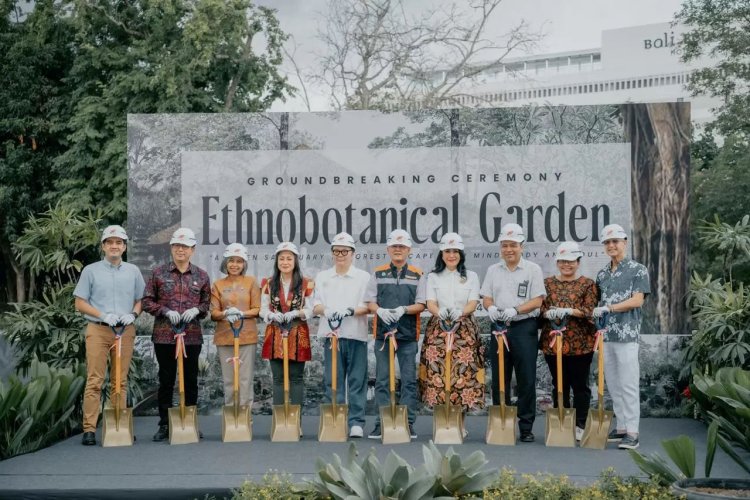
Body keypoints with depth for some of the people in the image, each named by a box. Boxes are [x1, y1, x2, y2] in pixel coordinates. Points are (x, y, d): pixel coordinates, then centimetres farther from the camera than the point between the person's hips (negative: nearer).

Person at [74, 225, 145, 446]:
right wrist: (103, 315, -12)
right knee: (94, 380, -6)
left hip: (126, 331, 3)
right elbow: (80, 304, 3)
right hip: (98, 330, -2)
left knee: (120, 381, 6)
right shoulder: (91, 270, 5)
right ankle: (89, 429, -4)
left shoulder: (133, 271, 12)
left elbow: (140, 300, 16)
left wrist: (133, 315, -6)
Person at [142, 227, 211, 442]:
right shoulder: (158, 273, 4)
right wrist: (165, 311, -10)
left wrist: (196, 309, -8)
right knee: (166, 380, 4)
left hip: (192, 336, 1)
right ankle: (164, 425, 13)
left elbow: (207, 302, 13)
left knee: (191, 381, 6)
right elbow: (147, 301, 5)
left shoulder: (201, 275, 8)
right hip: (164, 335, -1)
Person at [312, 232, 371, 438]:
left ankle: (356, 423, 2)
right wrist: (326, 310, -14)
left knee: (357, 381, -2)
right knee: (332, 380, 2)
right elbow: (316, 306, 8)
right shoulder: (322, 277, 14)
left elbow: (368, 306, -2)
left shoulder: (363, 277, 6)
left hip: (356, 334, -2)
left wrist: (349, 311, -19)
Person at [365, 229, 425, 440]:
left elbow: (421, 304, 2)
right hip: (382, 333, 1)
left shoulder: (417, 275, 6)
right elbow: (370, 302, 7)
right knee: (382, 380, 3)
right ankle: (381, 423, 9)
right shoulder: (378, 274, 10)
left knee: (409, 380, 1)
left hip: (408, 335, -1)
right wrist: (380, 310, -14)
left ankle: (408, 423, 8)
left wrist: (404, 309, -16)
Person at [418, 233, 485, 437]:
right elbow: (430, 303, -1)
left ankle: (460, 423, 5)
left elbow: (473, 303, -1)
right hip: (438, 330, 0)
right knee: (438, 373, -6)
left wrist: (460, 312, -23)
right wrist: (439, 312, -25)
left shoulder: (471, 276, 11)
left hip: (465, 331, 0)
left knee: (464, 373, -5)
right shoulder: (433, 277, 12)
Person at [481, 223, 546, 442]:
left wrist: (515, 310, -18)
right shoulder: (493, 270, 14)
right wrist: (491, 307, -13)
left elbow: (537, 301, -3)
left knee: (526, 379, -3)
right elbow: (486, 298, 10)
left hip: (524, 327, -3)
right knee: (499, 379, 5)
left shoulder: (533, 270, 3)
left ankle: (526, 427, 4)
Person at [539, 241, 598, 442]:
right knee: (559, 385, 9)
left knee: (580, 385, 3)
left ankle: (580, 425, 12)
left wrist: (569, 311, -22)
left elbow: (590, 311, -7)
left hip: (580, 343, -2)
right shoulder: (548, 283, 10)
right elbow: (540, 307, 4)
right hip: (553, 341, 2)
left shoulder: (588, 284, 3)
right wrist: (548, 313, -18)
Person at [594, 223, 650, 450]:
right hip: (605, 335, 6)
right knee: (613, 385, 9)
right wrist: (596, 316, 3)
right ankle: (621, 428, 17)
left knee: (628, 384, -6)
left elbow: (637, 300, -10)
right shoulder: (602, 274, 16)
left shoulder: (638, 270, -1)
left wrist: (608, 308, -16)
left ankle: (632, 433, -3)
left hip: (627, 335, -6)